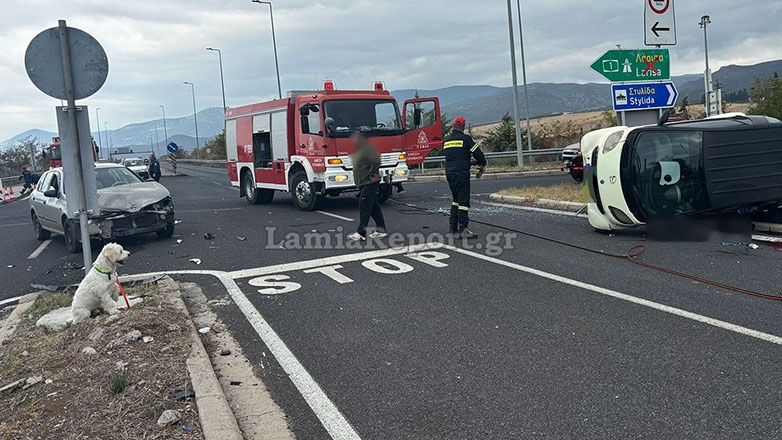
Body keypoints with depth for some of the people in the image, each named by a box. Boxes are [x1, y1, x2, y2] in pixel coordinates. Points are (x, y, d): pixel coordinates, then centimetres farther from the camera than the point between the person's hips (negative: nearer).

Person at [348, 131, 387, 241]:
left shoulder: (367, 149, -15)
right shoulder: (359, 150, 16)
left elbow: (376, 162, -25)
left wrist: (372, 175, -17)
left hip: (369, 184, -10)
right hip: (364, 184, 10)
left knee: (364, 208, -9)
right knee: (374, 207, 12)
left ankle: (361, 233, -8)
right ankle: (380, 230, 17)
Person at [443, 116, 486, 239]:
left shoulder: (446, 140, 13)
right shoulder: (466, 138, -7)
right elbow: (478, 154, -7)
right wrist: (482, 167, 9)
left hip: (449, 173, 7)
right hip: (462, 174, -7)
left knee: (455, 200, 17)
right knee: (463, 201, -7)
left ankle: (453, 227, 18)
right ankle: (462, 228, -12)